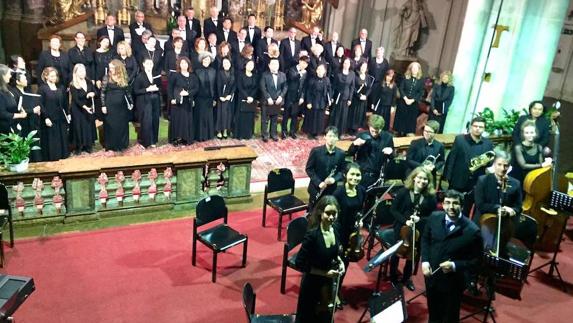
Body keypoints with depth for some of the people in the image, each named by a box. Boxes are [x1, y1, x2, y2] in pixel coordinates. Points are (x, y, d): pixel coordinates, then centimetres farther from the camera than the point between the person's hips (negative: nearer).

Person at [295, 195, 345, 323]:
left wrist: (340, 262, -8)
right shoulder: (312, 235, -28)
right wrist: (324, 273, -24)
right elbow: (300, 264, -23)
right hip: (312, 283, -6)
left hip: (330, 282, 6)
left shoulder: (335, 230, -8)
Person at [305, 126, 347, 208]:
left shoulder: (341, 153, -5)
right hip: (316, 188, -1)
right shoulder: (316, 151, -11)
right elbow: (308, 169, -7)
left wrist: (334, 179, -17)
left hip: (331, 189, 2)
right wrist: (318, 182, -16)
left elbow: (342, 171, 3)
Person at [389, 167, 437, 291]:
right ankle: (393, 277, 33)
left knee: (413, 255, 14)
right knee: (396, 253, 10)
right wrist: (405, 220, -19)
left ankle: (406, 278, 38)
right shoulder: (404, 192, -9)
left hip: (419, 231, 2)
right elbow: (393, 210, -7)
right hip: (402, 228, -2)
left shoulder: (431, 197, -5)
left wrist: (420, 219, -18)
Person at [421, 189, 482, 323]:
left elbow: (476, 260, -12)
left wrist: (454, 266, -26)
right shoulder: (434, 217, -10)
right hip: (431, 275, 3)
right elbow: (425, 239, 6)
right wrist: (425, 261, -7)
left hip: (453, 282, -3)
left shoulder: (472, 230, -23)